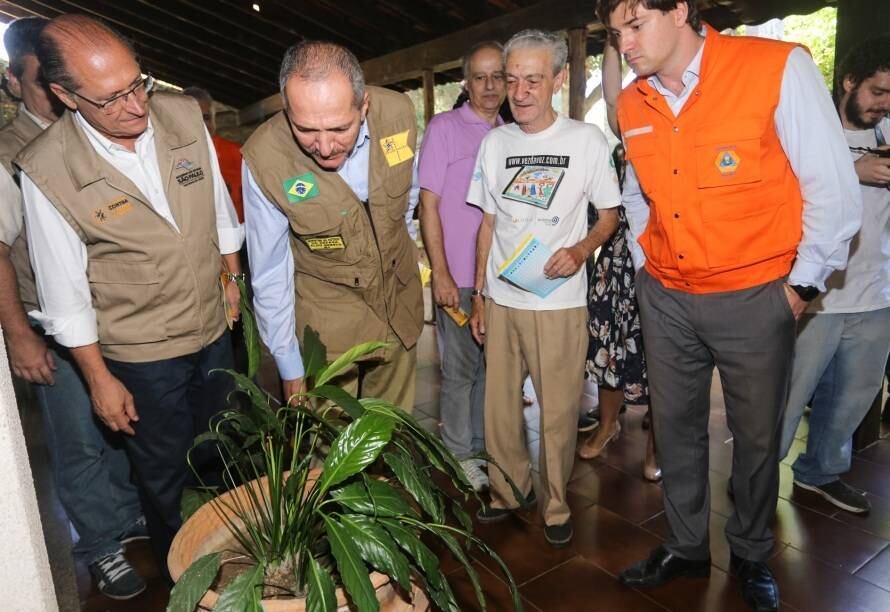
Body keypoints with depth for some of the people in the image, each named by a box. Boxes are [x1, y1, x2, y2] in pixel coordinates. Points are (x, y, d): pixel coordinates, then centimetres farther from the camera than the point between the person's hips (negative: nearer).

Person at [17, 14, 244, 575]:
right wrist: (99, 379, -7)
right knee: (165, 478, 17)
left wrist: (232, 277, 13)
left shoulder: (184, 115, -10)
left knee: (222, 456, 25)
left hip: (214, 329, 4)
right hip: (142, 358, -4)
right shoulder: (46, 171, -20)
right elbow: (65, 292, -12)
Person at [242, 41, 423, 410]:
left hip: (400, 298, 3)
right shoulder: (263, 159, -25)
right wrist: (289, 368, -9)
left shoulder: (399, 113, -19)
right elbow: (269, 275, -15)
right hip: (326, 318, -3)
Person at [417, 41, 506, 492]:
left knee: (491, 367, 15)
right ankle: (459, 454, 24)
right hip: (459, 278, -5)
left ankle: (483, 445, 33)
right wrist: (440, 274, -13)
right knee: (460, 370, 6)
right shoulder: (444, 128, -4)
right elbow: (428, 205, -7)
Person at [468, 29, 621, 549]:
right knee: (499, 407, 10)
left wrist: (581, 249, -17)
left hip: (560, 301, -3)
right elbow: (488, 223, 11)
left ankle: (557, 503, 25)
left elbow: (610, 213, 5)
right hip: (501, 299, 4)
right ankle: (511, 490, 31)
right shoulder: (494, 142, 7)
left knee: (559, 411, 4)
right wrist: (478, 296, 10)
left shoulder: (586, 140, -3)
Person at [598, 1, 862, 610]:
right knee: (676, 425, 14)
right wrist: (649, 261, 11)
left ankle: (752, 556, 36)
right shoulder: (631, 106, 2)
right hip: (666, 297, 4)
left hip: (755, 298, -4)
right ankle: (687, 546, 35)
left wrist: (801, 284, -8)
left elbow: (834, 189, -11)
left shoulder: (778, 68, -13)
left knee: (758, 435, 11)